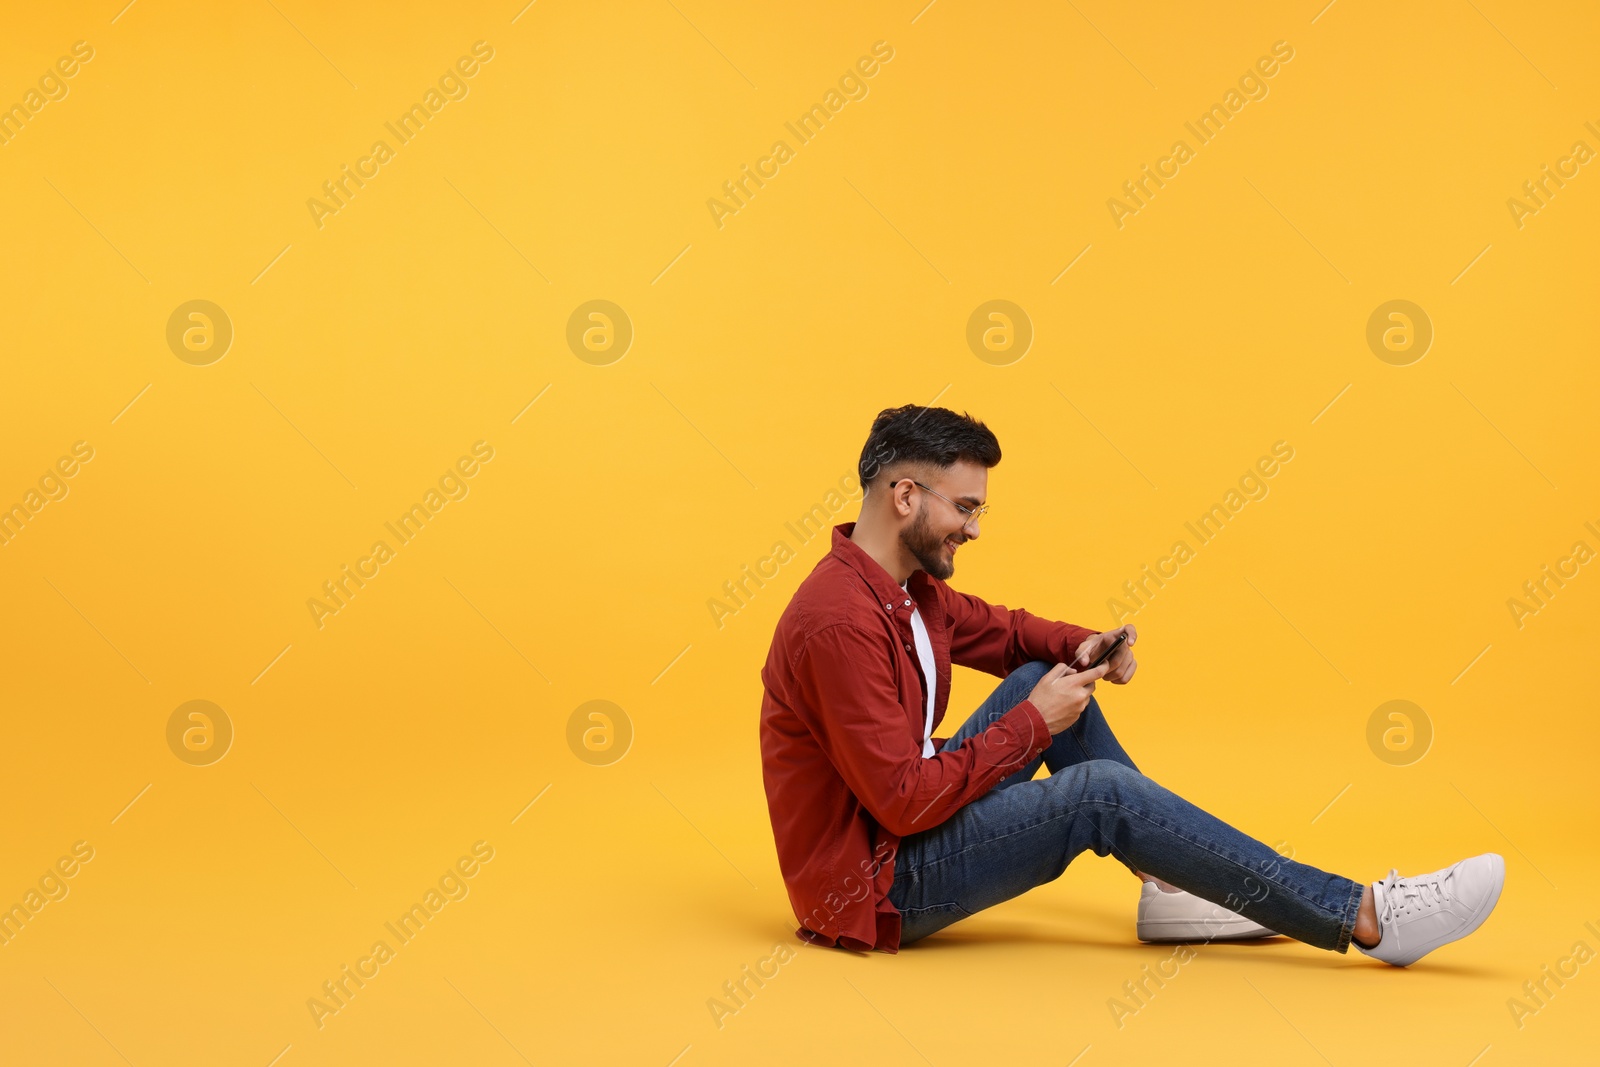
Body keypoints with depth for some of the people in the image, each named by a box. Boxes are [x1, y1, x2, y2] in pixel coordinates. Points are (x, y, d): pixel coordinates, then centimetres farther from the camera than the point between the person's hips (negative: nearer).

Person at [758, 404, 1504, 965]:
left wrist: (1080, 648, -3)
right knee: (1102, 794, -19)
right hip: (874, 885, -10)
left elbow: (1000, 631, 19)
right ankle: (1365, 917, -13)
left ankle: (1171, 884, 8)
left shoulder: (906, 587, 4)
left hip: (906, 818, 10)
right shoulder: (842, 622, -27)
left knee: (1044, 677, 6)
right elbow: (903, 800, -28)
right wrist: (1031, 725, -19)